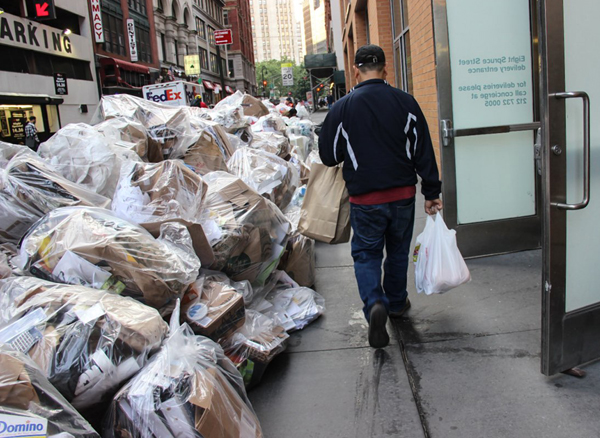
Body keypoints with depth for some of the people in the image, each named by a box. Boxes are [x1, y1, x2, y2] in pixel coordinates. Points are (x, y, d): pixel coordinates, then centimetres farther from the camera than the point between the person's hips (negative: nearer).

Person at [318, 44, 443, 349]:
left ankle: (375, 304, -11)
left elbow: (328, 156, 1)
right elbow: (424, 152, -1)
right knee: (398, 252, 20)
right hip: (403, 196, 2)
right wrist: (431, 192, 5)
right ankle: (396, 303, 35)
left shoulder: (342, 108, -7)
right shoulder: (405, 102, -3)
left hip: (365, 200, -2)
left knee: (366, 254, 11)